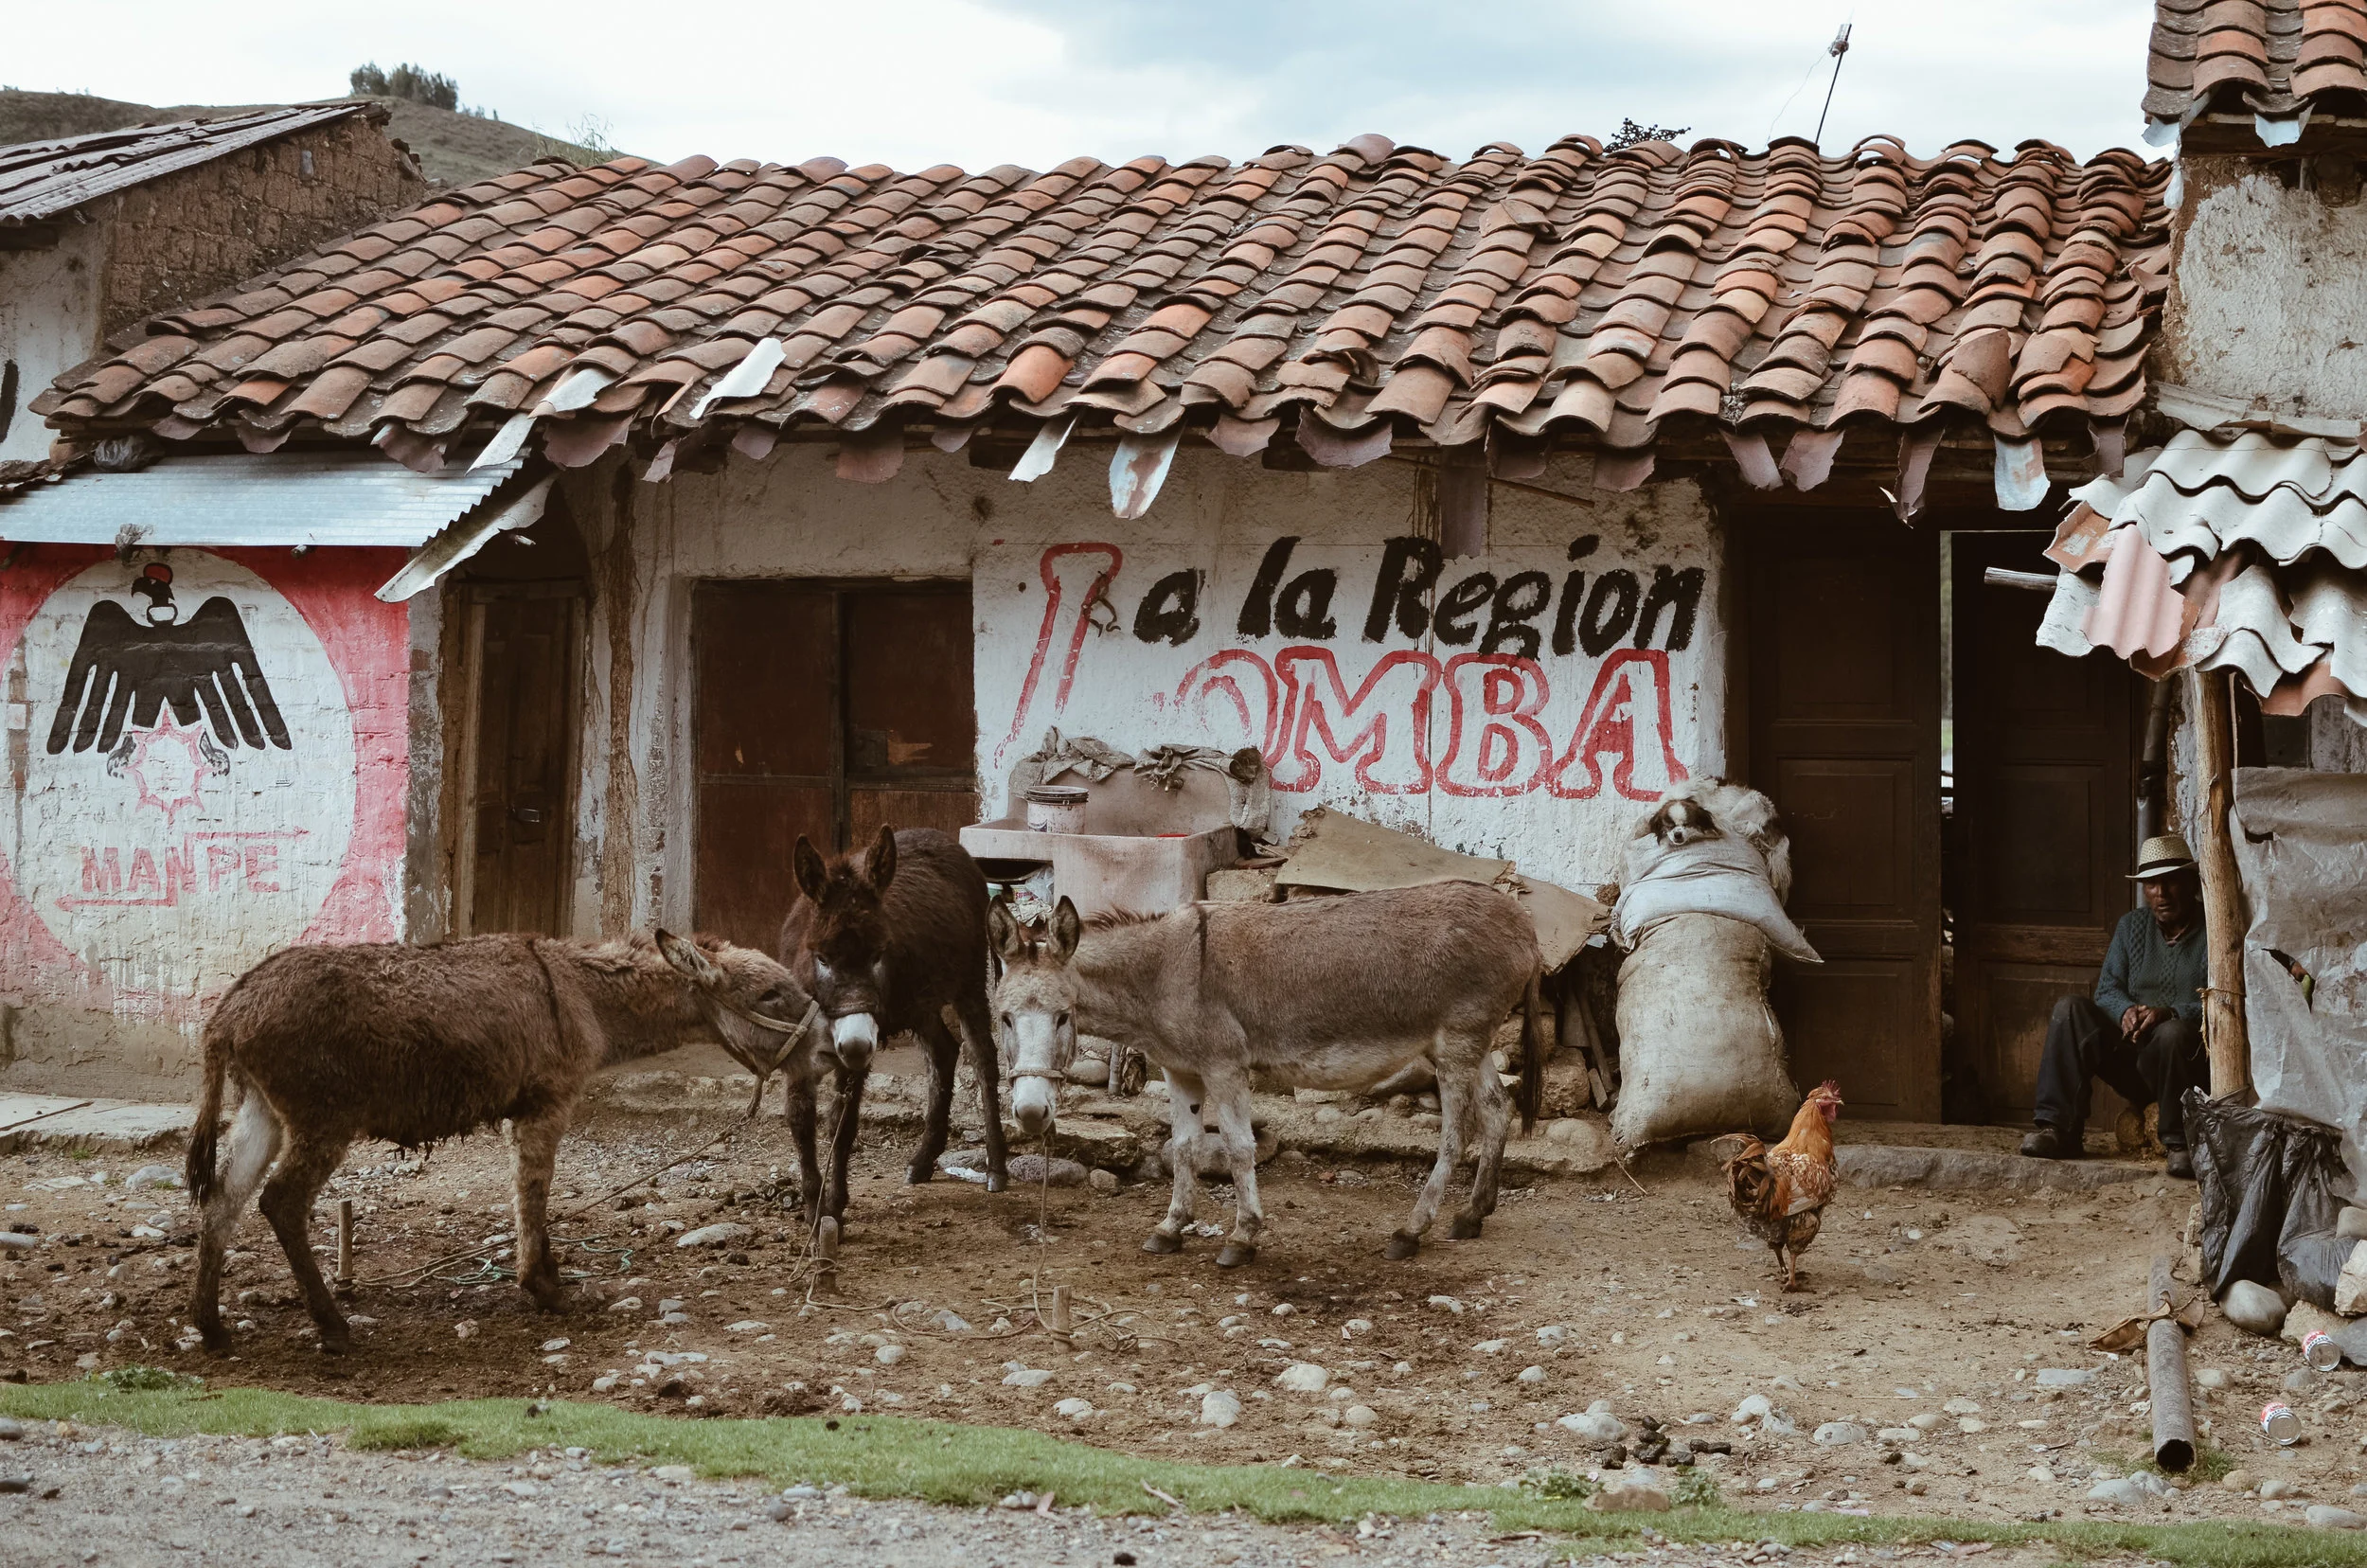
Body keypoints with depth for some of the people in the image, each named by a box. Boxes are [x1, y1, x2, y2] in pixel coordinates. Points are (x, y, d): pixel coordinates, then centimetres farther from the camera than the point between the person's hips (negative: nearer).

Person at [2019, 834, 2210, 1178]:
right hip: (2132, 1065, 5)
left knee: (2174, 1032, -38)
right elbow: (2107, 990, 9)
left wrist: (2170, 1014, -30)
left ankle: (2180, 1144, -23)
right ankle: (2058, 1129, -23)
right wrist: (2127, 1010, -15)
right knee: (2069, 1009, -15)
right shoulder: (2132, 926, 14)